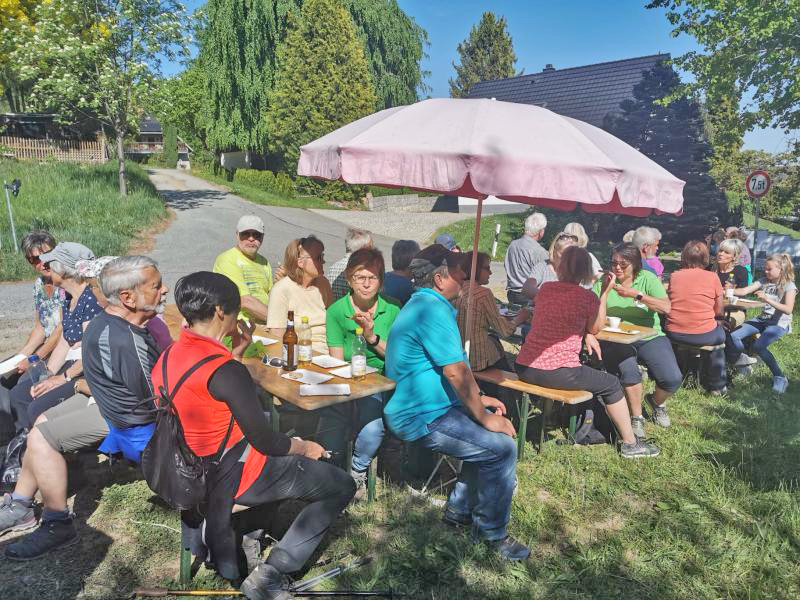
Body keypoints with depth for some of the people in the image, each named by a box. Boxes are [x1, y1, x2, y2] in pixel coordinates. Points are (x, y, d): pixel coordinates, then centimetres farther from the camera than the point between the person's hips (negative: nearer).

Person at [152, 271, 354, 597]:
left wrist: (237, 350, 6)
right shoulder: (227, 371, -27)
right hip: (234, 476, -9)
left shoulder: (169, 355, -2)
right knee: (342, 485, 1)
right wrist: (305, 447, -2)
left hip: (194, 470, 9)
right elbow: (264, 441, -20)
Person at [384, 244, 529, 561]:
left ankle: (459, 510, 22)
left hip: (423, 405, 11)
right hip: (421, 418, -11)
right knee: (502, 447, -16)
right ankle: (491, 532, 3)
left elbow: (453, 366, 22)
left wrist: (479, 400, 16)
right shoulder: (433, 309, -20)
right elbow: (455, 371, -23)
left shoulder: (422, 304, 16)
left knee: (495, 427, 14)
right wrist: (484, 418, -13)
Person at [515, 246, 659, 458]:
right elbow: (595, 328, 10)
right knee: (611, 384, 16)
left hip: (524, 369, 6)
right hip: (557, 373, -6)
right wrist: (605, 293, 12)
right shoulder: (587, 297, -7)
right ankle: (630, 444, 27)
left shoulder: (545, 288, 7)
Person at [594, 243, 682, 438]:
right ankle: (636, 418, -2)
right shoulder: (603, 282, 2)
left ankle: (657, 401, 23)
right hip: (616, 340, -1)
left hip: (649, 337, 1)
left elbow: (665, 307, -13)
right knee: (629, 371, -31)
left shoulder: (647, 278, 1)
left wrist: (636, 294, -22)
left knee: (673, 379, -16)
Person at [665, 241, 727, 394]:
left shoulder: (674, 276, 3)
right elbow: (719, 312, 0)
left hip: (674, 335, 3)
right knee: (720, 333, 30)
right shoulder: (712, 277, -4)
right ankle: (718, 385, 35)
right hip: (704, 335, -3)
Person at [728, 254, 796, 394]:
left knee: (759, 346, -29)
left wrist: (767, 299, -32)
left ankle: (780, 378, -13)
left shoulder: (789, 286, -9)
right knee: (734, 336, -15)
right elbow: (744, 291, -5)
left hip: (779, 323, -5)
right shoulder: (764, 281, 6)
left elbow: (788, 309, -22)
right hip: (763, 319, 6)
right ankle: (741, 359, 12)